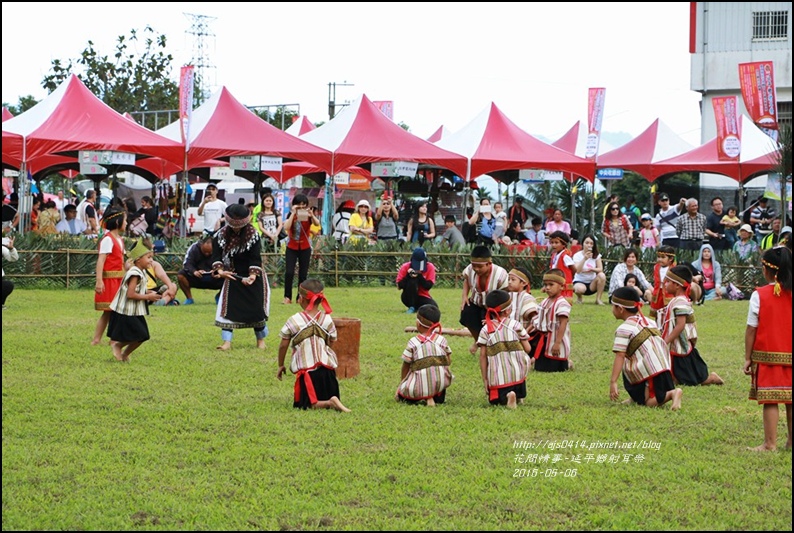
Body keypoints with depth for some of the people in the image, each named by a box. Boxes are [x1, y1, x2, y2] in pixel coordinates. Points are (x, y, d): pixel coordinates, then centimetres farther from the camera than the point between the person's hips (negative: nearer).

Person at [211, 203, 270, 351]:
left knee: (256, 307, -2)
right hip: (232, 276, 2)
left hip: (251, 275, -2)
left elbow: (255, 257, -18)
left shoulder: (253, 235, -14)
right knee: (228, 307, -7)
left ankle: (260, 339, 16)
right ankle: (227, 341, -5)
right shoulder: (221, 235, -7)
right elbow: (216, 254, -10)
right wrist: (220, 270, -28)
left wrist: (253, 275, -32)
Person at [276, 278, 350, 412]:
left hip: (306, 370, -4)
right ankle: (333, 403, -14)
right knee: (329, 397, 20)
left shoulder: (293, 321, -7)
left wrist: (281, 365, 12)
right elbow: (332, 342, 9)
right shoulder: (327, 319, 2)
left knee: (307, 404, 0)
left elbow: (283, 346, -2)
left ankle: (330, 403, -26)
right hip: (327, 368, 4)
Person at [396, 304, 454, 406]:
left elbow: (406, 366, 6)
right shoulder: (442, 340, 7)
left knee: (400, 393, 21)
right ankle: (438, 395, 7)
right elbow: (447, 361, 11)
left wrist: (401, 383, 21)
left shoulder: (413, 342, 0)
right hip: (441, 382, 2)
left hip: (420, 385, -2)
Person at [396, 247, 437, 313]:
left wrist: (419, 276, -26)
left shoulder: (430, 267, -6)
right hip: (408, 298, -1)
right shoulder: (405, 267, -9)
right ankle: (411, 307, -19)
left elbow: (428, 286, -13)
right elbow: (399, 286, -12)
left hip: (423, 298, 2)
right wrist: (408, 276, -27)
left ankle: (417, 307, 4)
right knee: (412, 281, -32)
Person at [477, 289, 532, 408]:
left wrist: (485, 379, 5)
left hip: (497, 377, 0)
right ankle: (519, 395, -3)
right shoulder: (516, 325, -1)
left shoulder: (485, 330, -1)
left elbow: (483, 356, -1)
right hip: (517, 375, 0)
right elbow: (527, 349, 0)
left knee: (495, 400, 14)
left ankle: (505, 398, -20)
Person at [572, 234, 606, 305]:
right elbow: (577, 271, -23)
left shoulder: (596, 255, 1)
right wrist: (584, 259, -33)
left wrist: (590, 269, -27)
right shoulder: (577, 255, -8)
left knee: (602, 275, -28)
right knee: (580, 288, -39)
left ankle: (598, 299, -14)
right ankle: (579, 297, 0)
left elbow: (600, 269, -10)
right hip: (580, 281, -3)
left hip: (592, 283, 3)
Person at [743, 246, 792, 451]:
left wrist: (747, 358, -1)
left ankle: (770, 443, -2)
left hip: (767, 356, -3)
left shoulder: (759, 295, -9)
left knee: (770, 400, -2)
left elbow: (751, 330, -7)